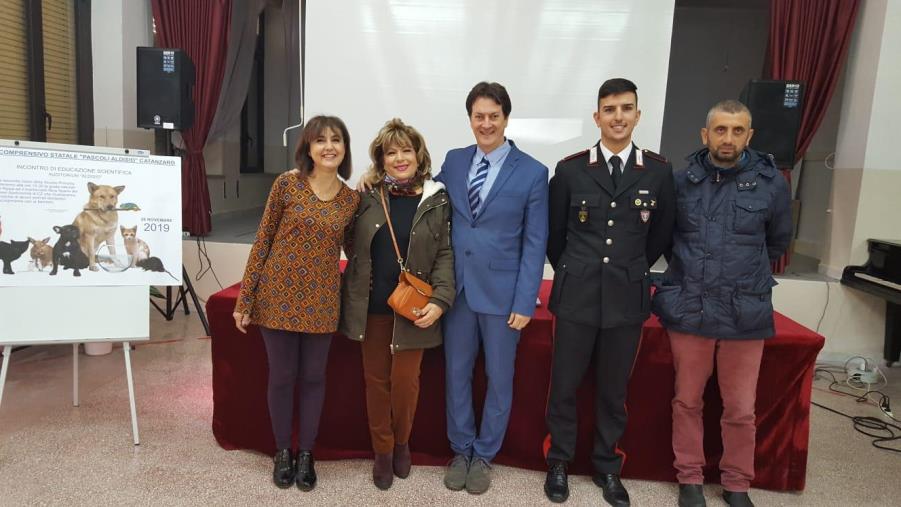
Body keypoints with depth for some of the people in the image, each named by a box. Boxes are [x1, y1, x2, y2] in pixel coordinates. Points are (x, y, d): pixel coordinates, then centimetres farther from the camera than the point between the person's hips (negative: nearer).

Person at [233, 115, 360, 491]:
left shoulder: (352, 199, 1)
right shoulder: (287, 183, -6)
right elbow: (263, 241, -4)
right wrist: (244, 298, -5)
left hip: (321, 300, 2)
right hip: (278, 293, -2)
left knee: (313, 377, 11)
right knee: (281, 376, 9)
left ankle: (305, 454, 28)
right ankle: (282, 452, 28)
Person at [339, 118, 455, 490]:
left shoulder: (437, 200, -3)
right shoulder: (367, 195, 1)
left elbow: (445, 255, -5)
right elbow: (351, 244, 11)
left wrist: (439, 300, -15)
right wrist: (360, 279, 1)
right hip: (371, 305, 2)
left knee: (405, 381, 2)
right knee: (376, 379, 10)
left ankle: (402, 444, 30)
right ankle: (382, 451, 29)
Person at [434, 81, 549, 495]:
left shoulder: (532, 172, -5)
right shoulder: (453, 161, 6)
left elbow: (535, 242, -6)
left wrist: (525, 301, -10)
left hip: (502, 291, -3)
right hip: (457, 287, 3)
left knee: (498, 378, 11)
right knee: (456, 373, 13)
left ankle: (484, 455, 31)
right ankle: (461, 450, 33)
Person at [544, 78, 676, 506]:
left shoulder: (659, 171, 0)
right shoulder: (570, 169, -2)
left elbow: (661, 236, 11)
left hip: (627, 298, 1)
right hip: (576, 295, -1)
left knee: (614, 390, 13)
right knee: (564, 385, 9)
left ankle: (607, 466, 32)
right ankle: (559, 462, 28)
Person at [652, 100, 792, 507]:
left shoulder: (771, 183, -2)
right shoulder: (681, 180, -1)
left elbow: (777, 242, 14)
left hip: (746, 314, 0)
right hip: (687, 310, 1)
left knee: (741, 408, 10)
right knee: (687, 401, 12)